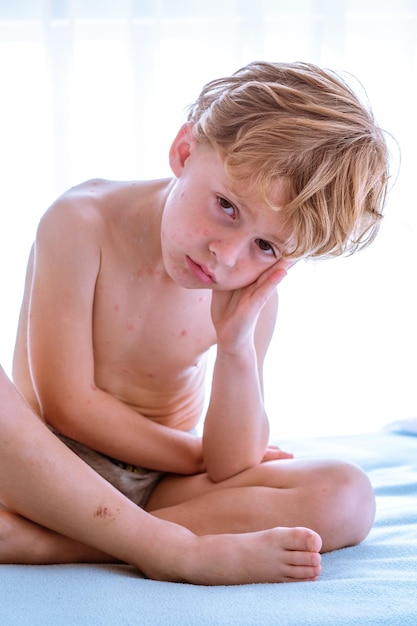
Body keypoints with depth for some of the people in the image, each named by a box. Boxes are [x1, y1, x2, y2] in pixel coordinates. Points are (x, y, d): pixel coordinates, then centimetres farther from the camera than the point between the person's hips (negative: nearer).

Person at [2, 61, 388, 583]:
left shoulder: (251, 298, -8)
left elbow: (232, 471, -11)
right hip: (52, 467, -3)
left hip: (160, 483, 4)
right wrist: (200, 458, -9)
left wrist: (236, 347, -25)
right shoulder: (81, 223, -17)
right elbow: (65, 403, -16)